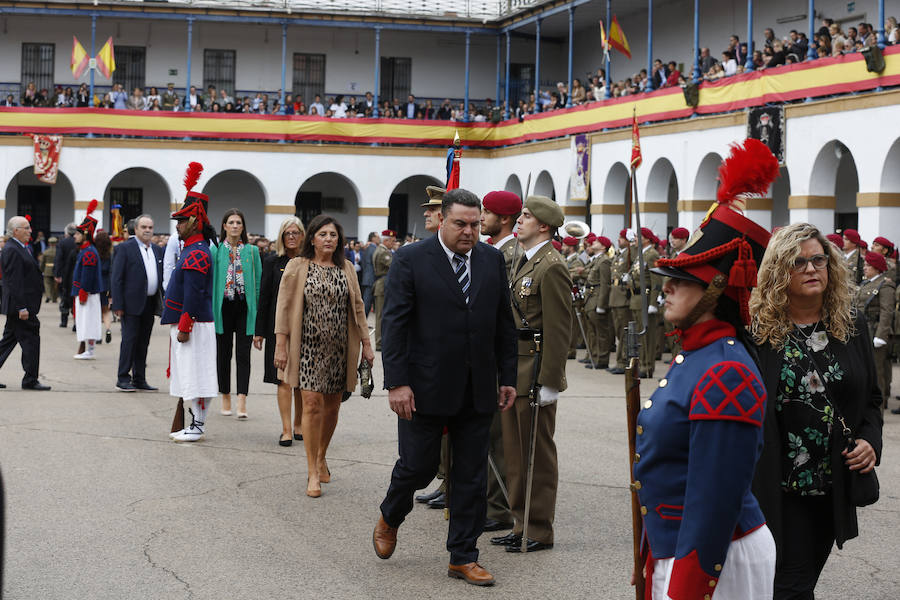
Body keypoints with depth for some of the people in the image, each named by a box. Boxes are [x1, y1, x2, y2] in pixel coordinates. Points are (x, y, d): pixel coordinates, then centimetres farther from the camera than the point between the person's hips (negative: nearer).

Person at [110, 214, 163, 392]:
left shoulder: (157, 250, 14)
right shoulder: (125, 248, -4)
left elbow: (161, 277, 17)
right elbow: (116, 278, -8)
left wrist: (162, 302, 8)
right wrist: (118, 305, -14)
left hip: (150, 303, 6)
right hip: (132, 303, -6)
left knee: (143, 342, 9)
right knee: (129, 339, -6)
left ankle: (139, 379, 15)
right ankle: (123, 379, 1)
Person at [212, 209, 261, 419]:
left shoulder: (252, 251, 6)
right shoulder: (216, 250, 4)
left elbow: (258, 281, 6)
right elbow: (209, 280, 3)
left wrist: (257, 309, -1)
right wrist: (210, 307, -4)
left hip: (245, 306, 0)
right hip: (223, 306, 0)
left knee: (243, 354, -6)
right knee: (223, 353, 8)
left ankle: (242, 401, -12)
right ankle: (225, 398, 18)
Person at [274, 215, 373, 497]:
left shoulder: (346, 269, 10)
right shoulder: (297, 267, 1)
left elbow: (357, 308, 13)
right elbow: (284, 307, -1)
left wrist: (366, 343, 8)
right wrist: (281, 346, -7)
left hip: (338, 347, 3)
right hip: (308, 345, -3)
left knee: (332, 405, 7)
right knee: (312, 403, -11)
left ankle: (321, 457, 31)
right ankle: (312, 473, -5)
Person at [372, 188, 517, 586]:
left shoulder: (492, 260, 7)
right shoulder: (411, 260, -6)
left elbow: (504, 324, 11)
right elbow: (394, 324, -9)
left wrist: (507, 378, 8)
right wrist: (397, 382, -15)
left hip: (478, 391, 4)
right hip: (425, 386, -4)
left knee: (472, 477, 6)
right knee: (418, 466, 5)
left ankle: (463, 557, 17)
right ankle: (389, 519, 35)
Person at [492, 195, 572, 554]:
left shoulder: (551, 267, -15)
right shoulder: (524, 262, 15)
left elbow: (559, 331, -18)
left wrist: (548, 381, -20)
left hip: (535, 375, -9)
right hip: (514, 373, 9)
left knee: (537, 455, 0)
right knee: (515, 453, 14)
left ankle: (540, 531, 9)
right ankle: (521, 525, 24)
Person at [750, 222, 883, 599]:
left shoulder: (852, 325, 5)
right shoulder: (756, 327, -9)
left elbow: (871, 397, 14)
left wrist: (870, 440, -5)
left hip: (832, 490, 5)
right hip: (777, 489, -4)